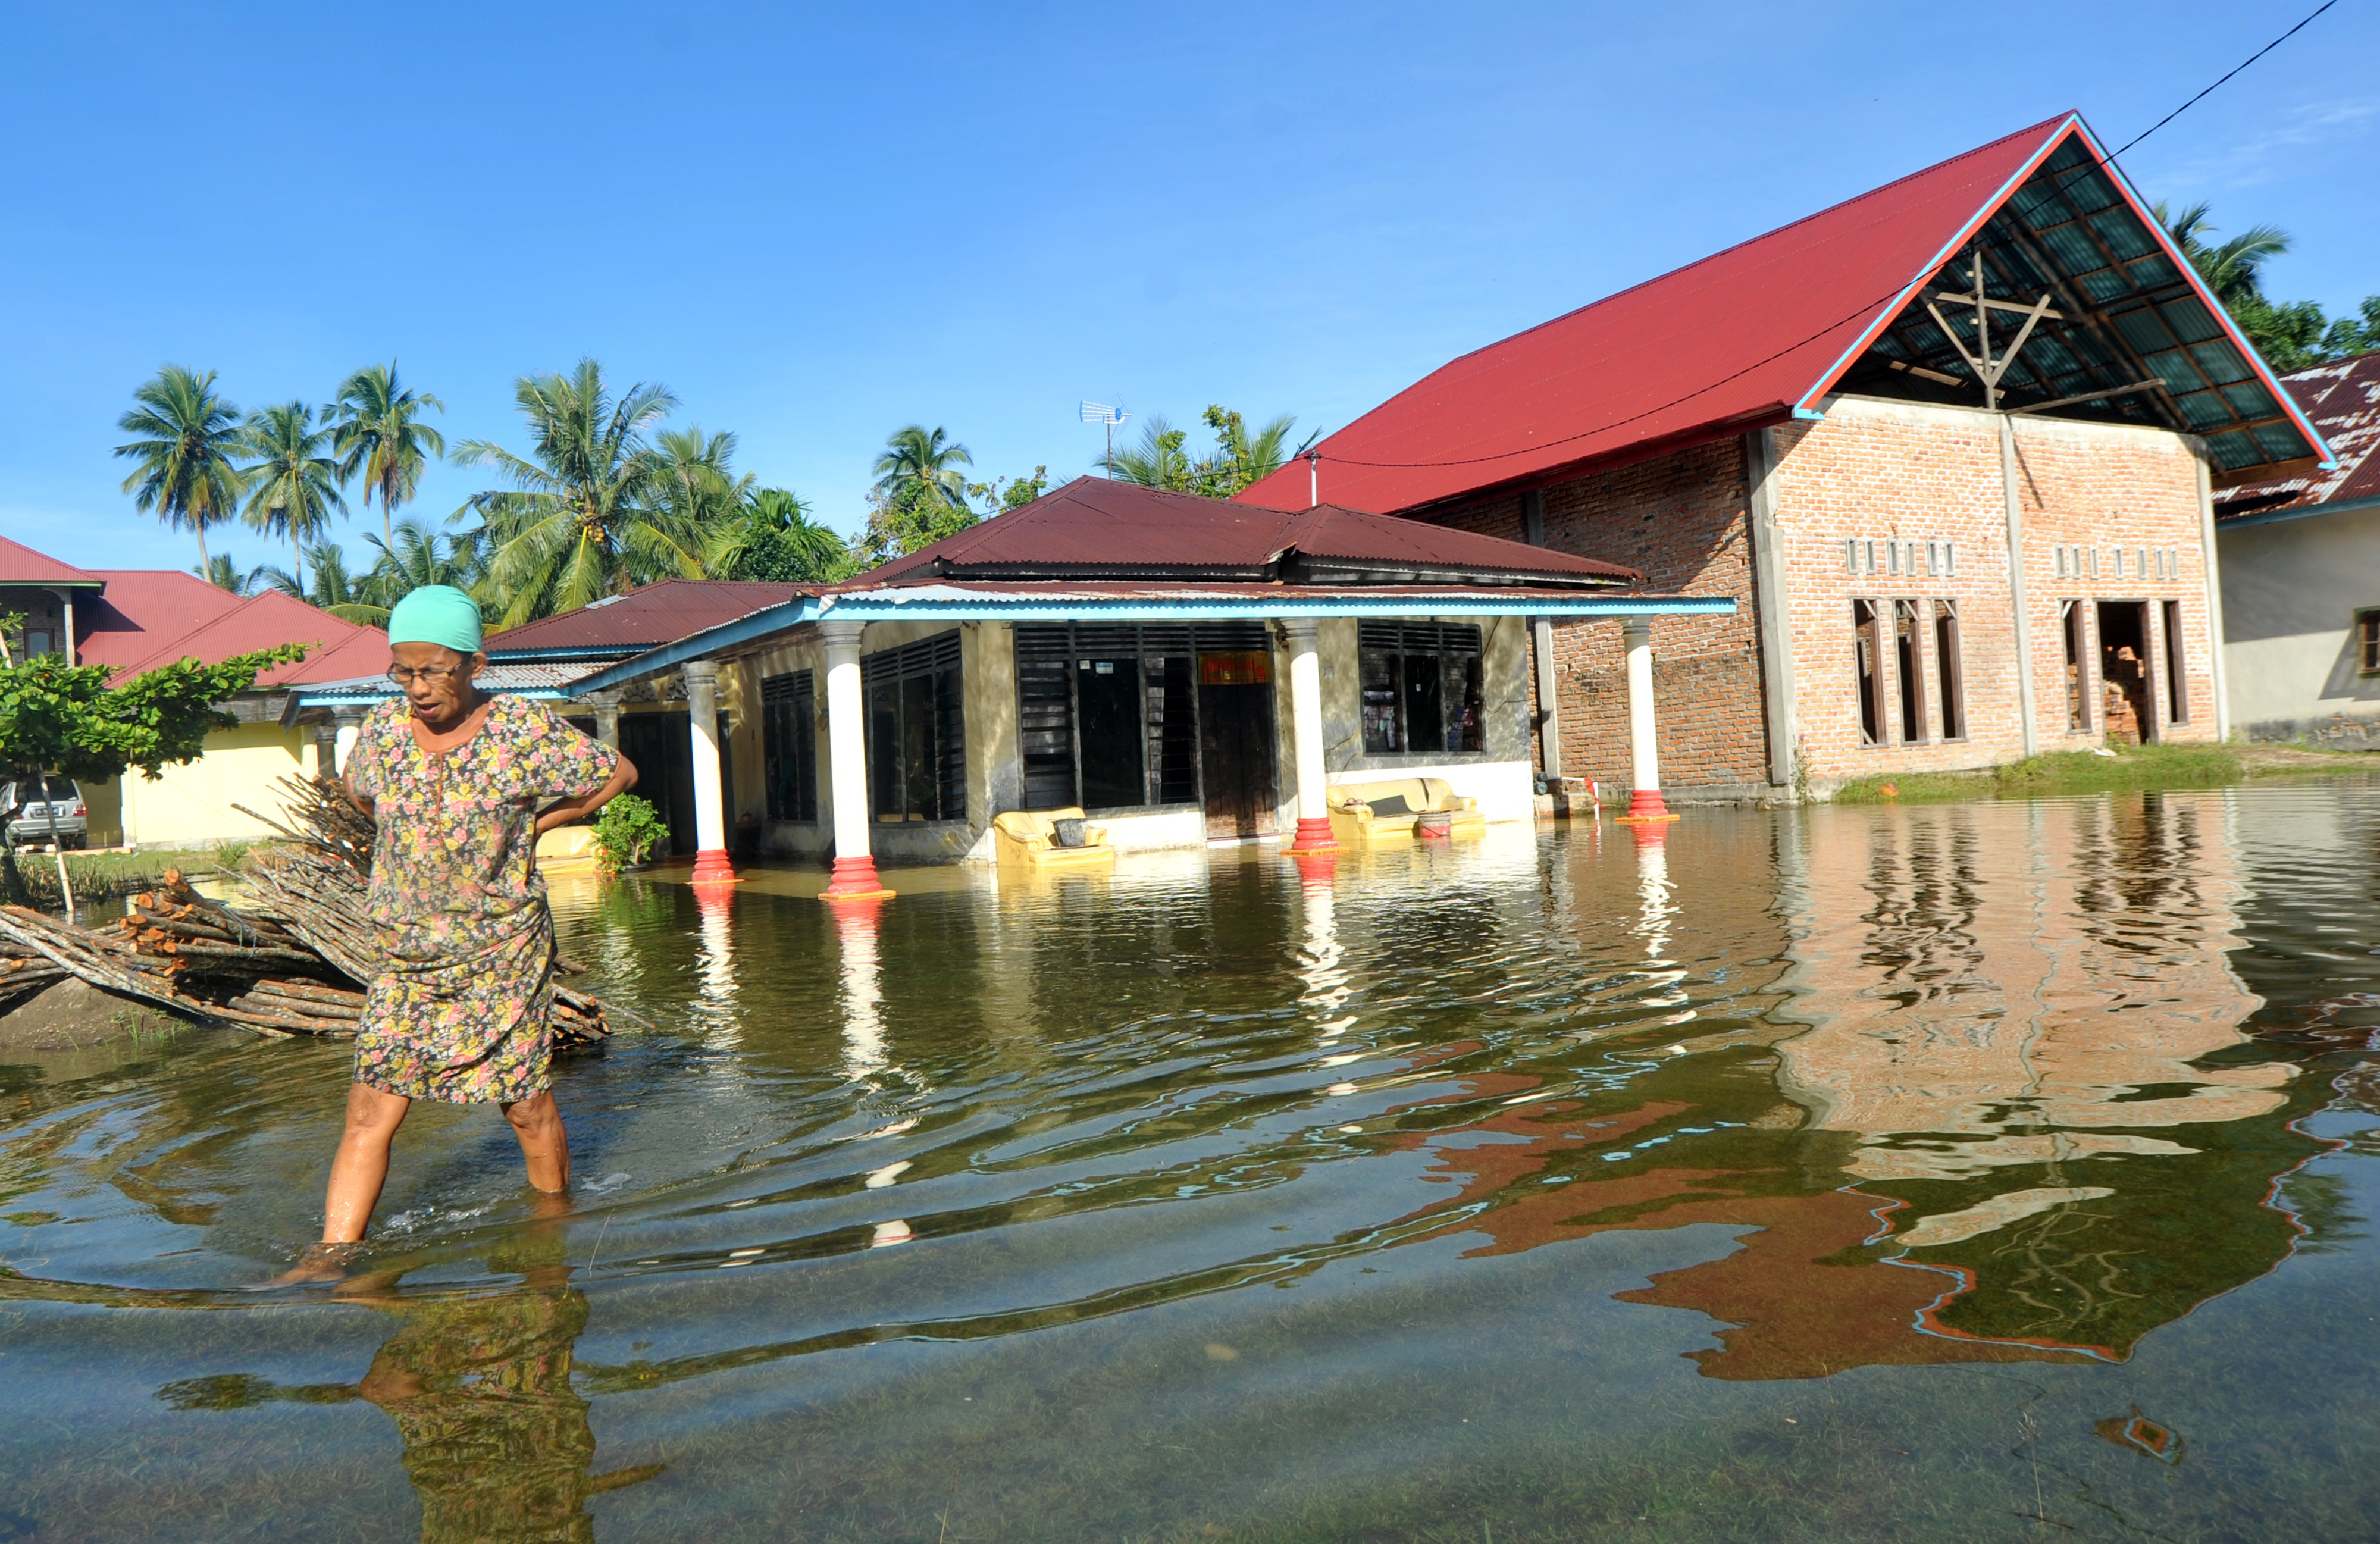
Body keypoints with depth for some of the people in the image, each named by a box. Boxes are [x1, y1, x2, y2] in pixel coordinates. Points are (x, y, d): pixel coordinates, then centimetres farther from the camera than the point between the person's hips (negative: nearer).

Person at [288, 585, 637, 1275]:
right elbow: (357, 791, 23)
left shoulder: (523, 730, -11)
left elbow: (619, 773, 0)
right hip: (409, 957, 3)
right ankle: (331, 1256, 1)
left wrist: (534, 824, -1)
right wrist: (417, 835, 10)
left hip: (503, 952, -3)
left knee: (526, 1103, 6)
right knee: (371, 1107, -3)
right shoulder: (382, 728, 0)